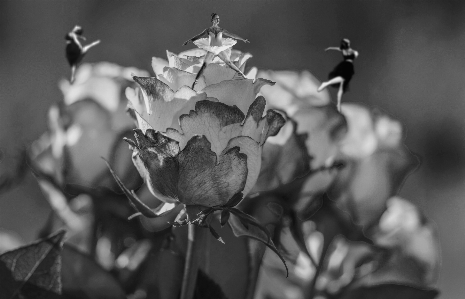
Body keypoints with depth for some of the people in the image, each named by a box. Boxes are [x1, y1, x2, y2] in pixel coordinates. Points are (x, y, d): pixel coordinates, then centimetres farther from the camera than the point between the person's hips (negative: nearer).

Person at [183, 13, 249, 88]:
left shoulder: (221, 30, 4)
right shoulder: (208, 30, 1)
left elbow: (232, 35, 8)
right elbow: (199, 36, -4)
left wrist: (243, 39, 9)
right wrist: (189, 40, -13)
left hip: (220, 49, 1)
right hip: (211, 50, -1)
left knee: (229, 63, -2)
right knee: (204, 65, -9)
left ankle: (241, 74, 9)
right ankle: (195, 81, -8)